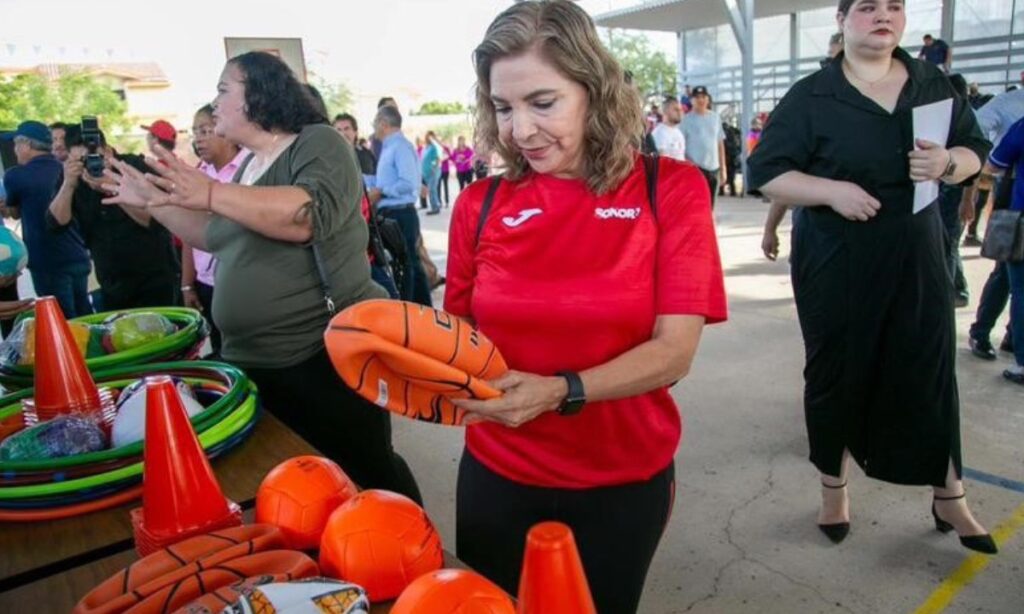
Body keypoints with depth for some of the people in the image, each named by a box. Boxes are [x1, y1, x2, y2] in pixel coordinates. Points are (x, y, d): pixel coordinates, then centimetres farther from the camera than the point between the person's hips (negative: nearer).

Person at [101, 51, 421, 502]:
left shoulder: (318, 144, -10)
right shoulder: (248, 164, 14)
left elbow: (312, 214, -29)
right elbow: (218, 237, 25)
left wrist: (212, 194, -32)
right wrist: (151, 201, 19)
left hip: (328, 357, -8)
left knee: (367, 471, 6)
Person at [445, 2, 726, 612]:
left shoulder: (672, 189, -10)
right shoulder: (480, 205, -4)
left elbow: (675, 350, -15)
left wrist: (559, 392, -29)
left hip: (623, 481, -1)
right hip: (498, 475, 2)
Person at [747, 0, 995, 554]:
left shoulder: (933, 85, 7)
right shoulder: (810, 97, -5)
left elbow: (976, 151, 13)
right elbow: (765, 172, -8)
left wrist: (948, 163, -11)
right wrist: (832, 190, -22)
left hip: (916, 259, 3)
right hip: (835, 264, -3)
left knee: (930, 372, 6)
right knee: (837, 373, 8)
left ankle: (949, 499, 25)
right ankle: (833, 488, 28)